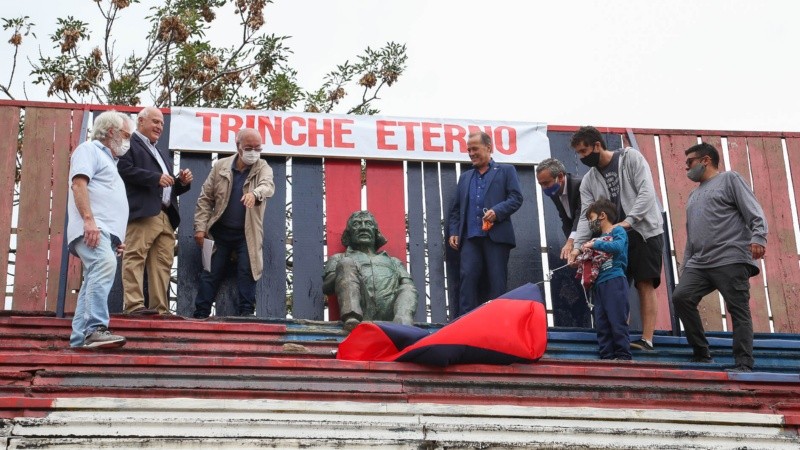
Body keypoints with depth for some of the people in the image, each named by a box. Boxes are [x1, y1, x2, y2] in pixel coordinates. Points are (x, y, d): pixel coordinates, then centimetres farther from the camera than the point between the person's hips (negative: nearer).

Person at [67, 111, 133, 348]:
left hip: (104, 231, 10)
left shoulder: (109, 160, 33)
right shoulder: (89, 149, 5)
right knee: (104, 266, -30)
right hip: (92, 228, -10)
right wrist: (88, 219, -23)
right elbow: (79, 184, -11)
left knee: (95, 283, 2)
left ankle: (79, 339, -1)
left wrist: (116, 238, 24)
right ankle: (96, 329, -38)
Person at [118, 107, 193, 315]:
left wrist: (182, 182, 11)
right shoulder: (129, 144, 6)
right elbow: (125, 170, -11)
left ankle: (160, 308, 2)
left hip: (166, 216, 8)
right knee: (135, 257, -13)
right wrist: (156, 178, -14)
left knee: (163, 263, 2)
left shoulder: (163, 154, 33)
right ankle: (134, 304, -18)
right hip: (142, 212, -8)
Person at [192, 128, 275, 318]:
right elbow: (205, 199, 4)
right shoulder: (220, 166, 3)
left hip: (247, 234, -1)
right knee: (210, 274, 2)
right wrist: (200, 228, -4)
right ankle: (200, 314, 7)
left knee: (247, 274, -5)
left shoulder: (263, 168, -1)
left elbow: (268, 185, -24)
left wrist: (255, 193, -47)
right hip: (220, 231, 1)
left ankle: (245, 314, 1)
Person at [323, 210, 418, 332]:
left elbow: (409, 288, 19)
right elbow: (325, 287, 14)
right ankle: (352, 320, -46)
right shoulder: (340, 259, 33)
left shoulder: (393, 262, 38)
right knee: (346, 265, -19)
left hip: (389, 314, 2)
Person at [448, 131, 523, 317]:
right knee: (467, 277, -11)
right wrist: (453, 232, 8)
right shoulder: (465, 177, 26)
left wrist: (497, 211, -15)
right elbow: (456, 209, 23)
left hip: (497, 235, -3)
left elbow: (516, 198, 0)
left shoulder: (506, 170, 12)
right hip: (470, 237, 3)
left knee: (497, 281, -6)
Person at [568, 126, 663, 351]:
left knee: (645, 285, -9)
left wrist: (628, 221, -25)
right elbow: (586, 216, -1)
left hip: (645, 231, -5)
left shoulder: (630, 157, -5)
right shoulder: (588, 181, 8)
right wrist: (578, 245, -17)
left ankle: (647, 340, -12)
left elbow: (646, 192, -14)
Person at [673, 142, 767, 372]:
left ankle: (744, 364, -10)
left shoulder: (729, 179, 8)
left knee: (738, 310, -9)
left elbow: (754, 211, -4)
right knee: (681, 297, -11)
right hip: (699, 264, 7)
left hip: (731, 260, -7)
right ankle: (702, 353, -5)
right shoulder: (694, 196, 30)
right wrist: (685, 267, 21)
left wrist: (758, 237, -21)